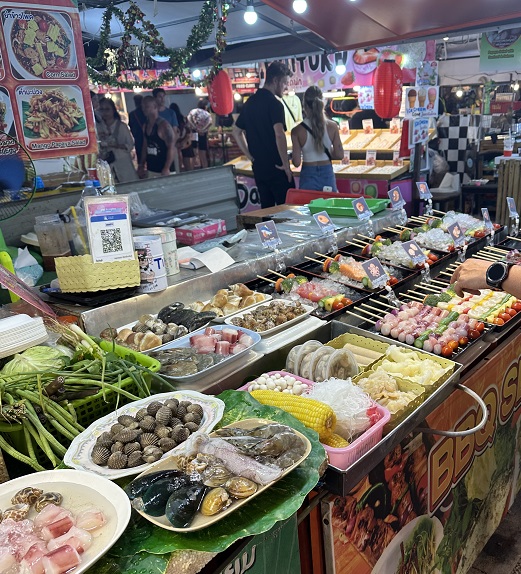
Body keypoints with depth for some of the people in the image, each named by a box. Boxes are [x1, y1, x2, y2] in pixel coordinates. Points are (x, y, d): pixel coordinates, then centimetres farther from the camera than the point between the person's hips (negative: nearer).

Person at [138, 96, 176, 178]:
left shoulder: (163, 125, -12)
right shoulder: (146, 125, 11)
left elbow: (172, 148, -16)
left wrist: (166, 169, -21)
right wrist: (141, 165, 14)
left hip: (163, 171, -7)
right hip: (150, 170, 7)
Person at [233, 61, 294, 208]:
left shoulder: (250, 102, 13)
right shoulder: (274, 103, -12)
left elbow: (236, 131, 20)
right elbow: (279, 135, -24)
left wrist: (251, 156, 16)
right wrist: (286, 164, -16)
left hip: (258, 167, 8)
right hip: (276, 167, -8)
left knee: (266, 209, 14)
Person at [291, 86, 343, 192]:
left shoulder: (297, 131, -9)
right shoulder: (332, 126, -5)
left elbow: (296, 162, -8)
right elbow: (340, 155, -1)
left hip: (308, 176, -1)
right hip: (327, 174, 1)